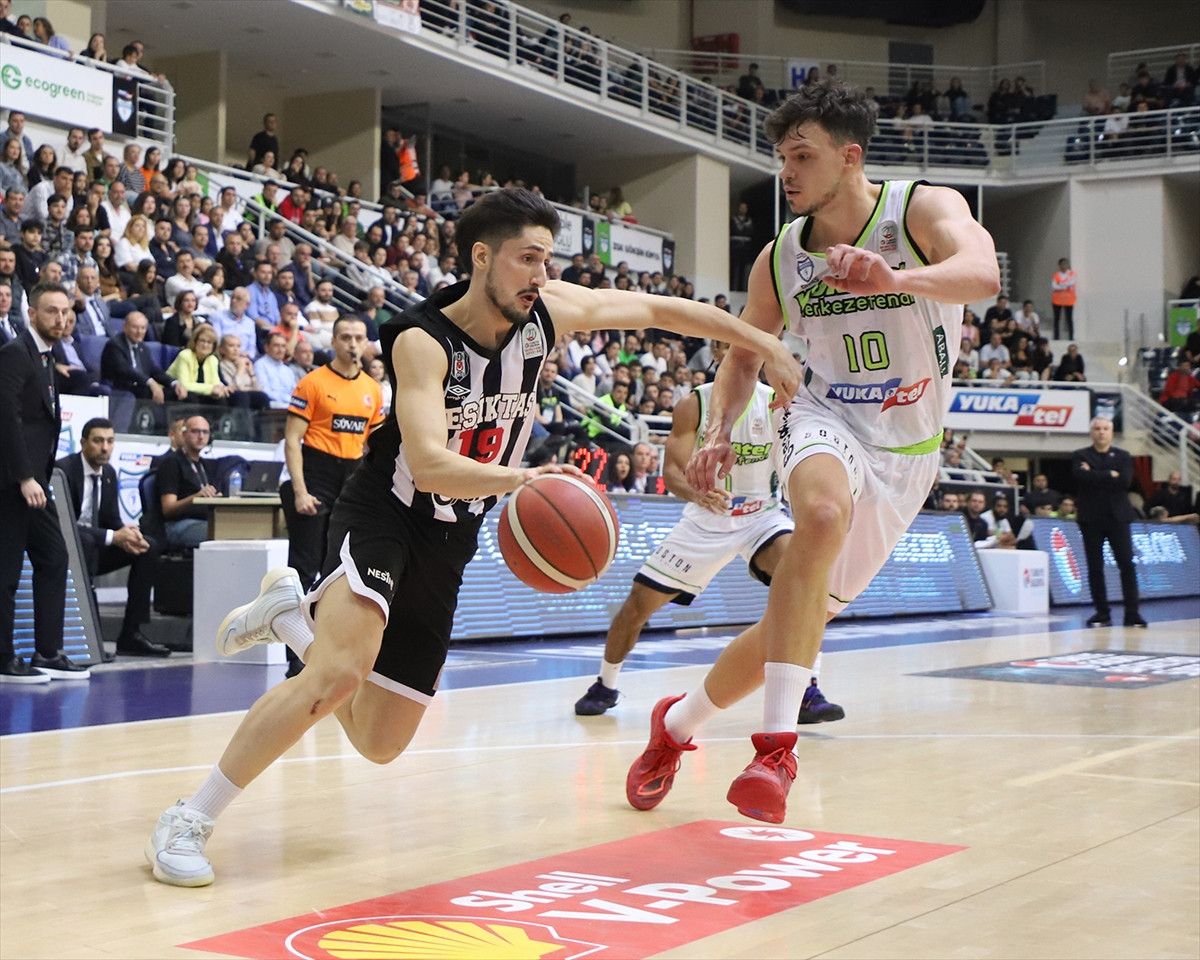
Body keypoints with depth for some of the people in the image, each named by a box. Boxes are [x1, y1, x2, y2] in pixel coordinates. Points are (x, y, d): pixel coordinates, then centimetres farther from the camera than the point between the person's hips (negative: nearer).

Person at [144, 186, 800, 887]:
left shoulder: (549, 311, -6)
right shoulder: (422, 340, -21)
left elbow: (658, 310, 5)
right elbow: (430, 465, -34)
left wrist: (767, 346, 5)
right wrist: (520, 477, -50)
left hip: (449, 544, 6)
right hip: (383, 516, -6)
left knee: (380, 743, 9)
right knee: (339, 675, -32)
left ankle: (293, 614, 32)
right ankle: (189, 821, -17)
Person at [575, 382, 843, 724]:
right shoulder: (694, 404, -11)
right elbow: (672, 471, -17)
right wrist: (696, 493, -39)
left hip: (761, 515, -1)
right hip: (705, 519, 1)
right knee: (639, 602, 1)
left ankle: (807, 692, -22)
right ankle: (605, 686, 27)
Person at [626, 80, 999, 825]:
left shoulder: (926, 208, -12)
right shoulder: (779, 259, -2)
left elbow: (982, 273, -34)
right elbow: (745, 356, 12)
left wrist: (897, 280, -54)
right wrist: (719, 431, -7)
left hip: (905, 451, 0)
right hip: (827, 420, 0)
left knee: (804, 616, 3)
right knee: (824, 511, -37)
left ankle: (677, 724, 29)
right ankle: (776, 745, -36)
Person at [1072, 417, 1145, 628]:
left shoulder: (1123, 456, 9)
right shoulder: (1080, 457, 6)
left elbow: (1125, 481, -8)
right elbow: (1082, 477, -14)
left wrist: (1095, 476, -10)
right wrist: (1110, 475, -11)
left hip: (1117, 516, 0)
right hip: (1091, 518, 0)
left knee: (1127, 565, -5)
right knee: (1095, 568, 2)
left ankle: (1132, 613, -3)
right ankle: (1102, 613, 10)